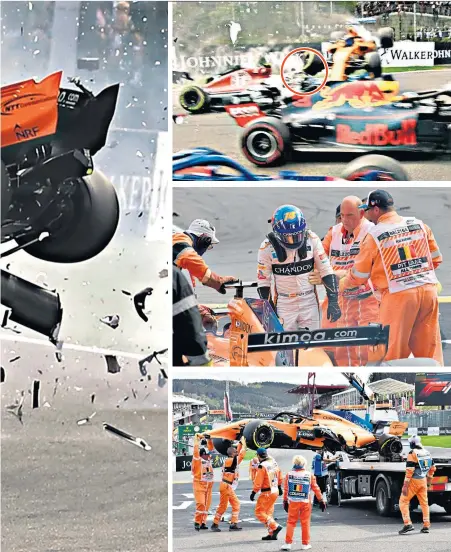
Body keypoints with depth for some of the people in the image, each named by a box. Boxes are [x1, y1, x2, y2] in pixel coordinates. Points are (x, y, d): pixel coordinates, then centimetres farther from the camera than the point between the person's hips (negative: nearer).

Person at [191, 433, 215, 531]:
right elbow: (196, 451, -15)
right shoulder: (197, 460, -5)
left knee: (206, 505, 5)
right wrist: (197, 440, -10)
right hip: (199, 484, -7)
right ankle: (197, 522, -9)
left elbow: (211, 448, 19)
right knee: (201, 504, -16)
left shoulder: (208, 460, 12)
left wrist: (209, 440, 11)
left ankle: (203, 522, 10)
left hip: (208, 485, 7)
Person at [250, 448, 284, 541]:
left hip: (267, 493, -8)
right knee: (268, 512, 17)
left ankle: (275, 526, -15)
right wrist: (279, 487, 31)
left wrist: (253, 492, -13)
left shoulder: (262, 466, -19)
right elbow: (279, 475, 18)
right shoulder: (274, 462, 6)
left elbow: (258, 481, -20)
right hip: (275, 491, 8)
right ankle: (272, 534, 16)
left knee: (259, 513, -2)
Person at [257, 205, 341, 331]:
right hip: (283, 305, -2)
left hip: (309, 304, 2)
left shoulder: (312, 240, -5)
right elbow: (263, 281, -2)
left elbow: (326, 271, 0)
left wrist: (333, 301, -6)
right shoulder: (267, 247, -9)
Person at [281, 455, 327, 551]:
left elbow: (286, 489, 3)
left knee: (291, 522, 7)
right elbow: (316, 489, 1)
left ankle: (288, 543, 1)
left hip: (293, 502, 0)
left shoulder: (289, 475, -3)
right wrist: (321, 501, 11)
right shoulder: (309, 475, -5)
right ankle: (305, 544, 12)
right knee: (305, 523, 8)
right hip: (305, 503, 0)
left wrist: (285, 501, 15)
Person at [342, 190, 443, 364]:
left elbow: (359, 276, 3)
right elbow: (436, 259, 15)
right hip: (429, 290, 4)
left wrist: (340, 285, 23)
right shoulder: (419, 225, 7)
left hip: (398, 296, -4)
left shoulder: (374, 235, -4)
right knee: (429, 349, 8)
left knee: (394, 352, 3)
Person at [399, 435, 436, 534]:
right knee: (424, 503, 14)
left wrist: (405, 485, -18)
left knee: (403, 502, 0)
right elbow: (432, 469, 16)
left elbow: (409, 471, -20)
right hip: (423, 481, 7)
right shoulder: (427, 453, 7)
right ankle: (426, 526, 15)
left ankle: (408, 524, -12)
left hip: (413, 481, -6)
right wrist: (428, 482, 27)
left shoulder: (412, 453, -15)